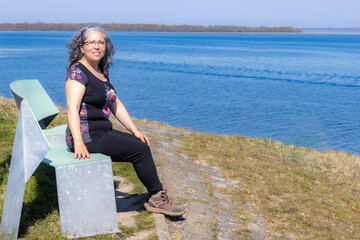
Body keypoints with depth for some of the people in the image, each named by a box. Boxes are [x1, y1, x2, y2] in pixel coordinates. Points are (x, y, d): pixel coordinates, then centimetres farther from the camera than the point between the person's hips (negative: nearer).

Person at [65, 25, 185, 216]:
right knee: (140, 150, -12)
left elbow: (115, 104, 18)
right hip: (88, 137, -9)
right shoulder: (77, 72, -12)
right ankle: (158, 196, 4)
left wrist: (135, 130, 12)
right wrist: (78, 142, -34)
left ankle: (156, 200, 5)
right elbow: (72, 108, -23)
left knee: (143, 144, 2)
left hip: (103, 132, 9)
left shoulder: (101, 72, 15)